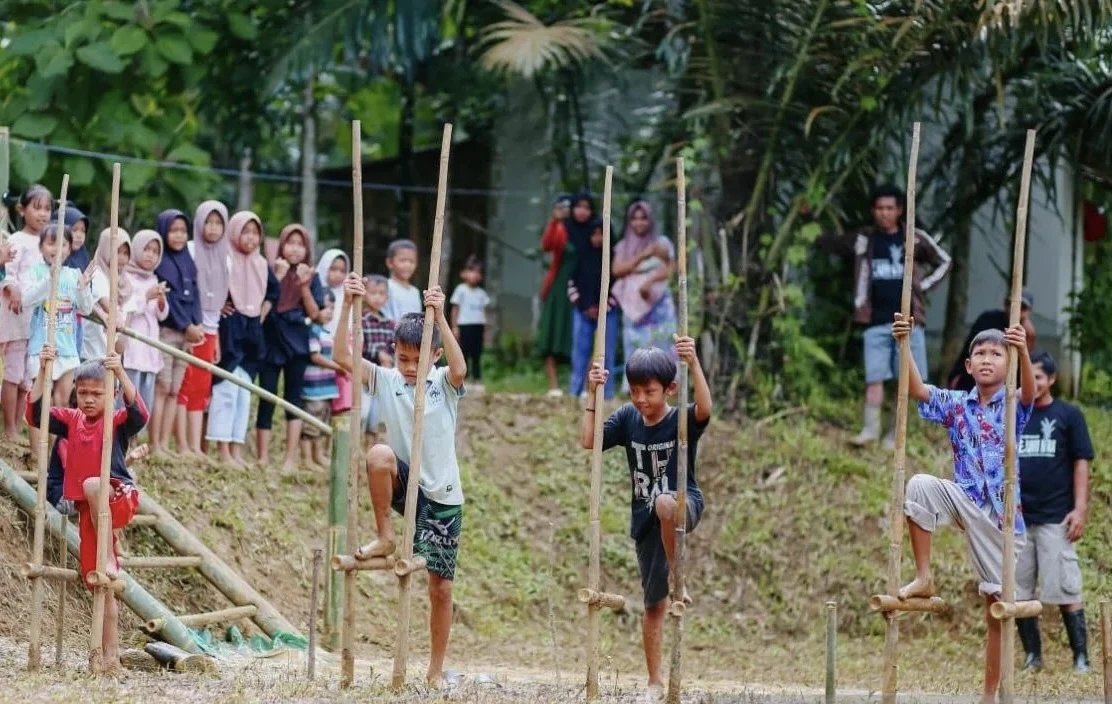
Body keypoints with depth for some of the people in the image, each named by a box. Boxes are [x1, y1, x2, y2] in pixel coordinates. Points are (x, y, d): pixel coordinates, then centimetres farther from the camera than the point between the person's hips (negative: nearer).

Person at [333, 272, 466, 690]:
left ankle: (436, 671, 14)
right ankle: (385, 537, -17)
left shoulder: (444, 384, -4)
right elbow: (343, 357, -11)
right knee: (380, 454, -34)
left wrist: (439, 317, -37)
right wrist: (347, 306, -23)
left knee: (441, 586, 0)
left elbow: (459, 369, -28)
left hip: (443, 496, -1)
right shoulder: (386, 382, 1)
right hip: (404, 486, 1)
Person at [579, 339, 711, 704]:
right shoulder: (628, 418, 1)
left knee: (664, 504, -43)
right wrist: (592, 395, -12)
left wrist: (694, 364, -46)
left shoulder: (683, 419, -12)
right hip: (645, 521, 5)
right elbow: (588, 440, -5)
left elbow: (705, 408, -33)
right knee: (654, 603, 8)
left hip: (684, 505, -5)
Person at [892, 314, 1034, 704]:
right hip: (964, 501, 2)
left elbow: (1030, 391, -24)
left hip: (1002, 513, -1)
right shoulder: (956, 405, 5)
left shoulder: (1013, 406, -1)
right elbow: (916, 389, -11)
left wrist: (1023, 352, -45)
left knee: (998, 605, 0)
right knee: (921, 485, -29)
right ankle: (923, 578, -18)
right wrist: (903, 345, -27)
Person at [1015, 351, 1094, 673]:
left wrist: (1080, 508, -8)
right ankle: (1032, 656, 11)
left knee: (1066, 591, -7)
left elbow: (1081, 463, 1)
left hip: (1055, 517, -4)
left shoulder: (1068, 415, 4)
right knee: (1019, 591, 3)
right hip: (1016, 518, 4)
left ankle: (1081, 658, -6)